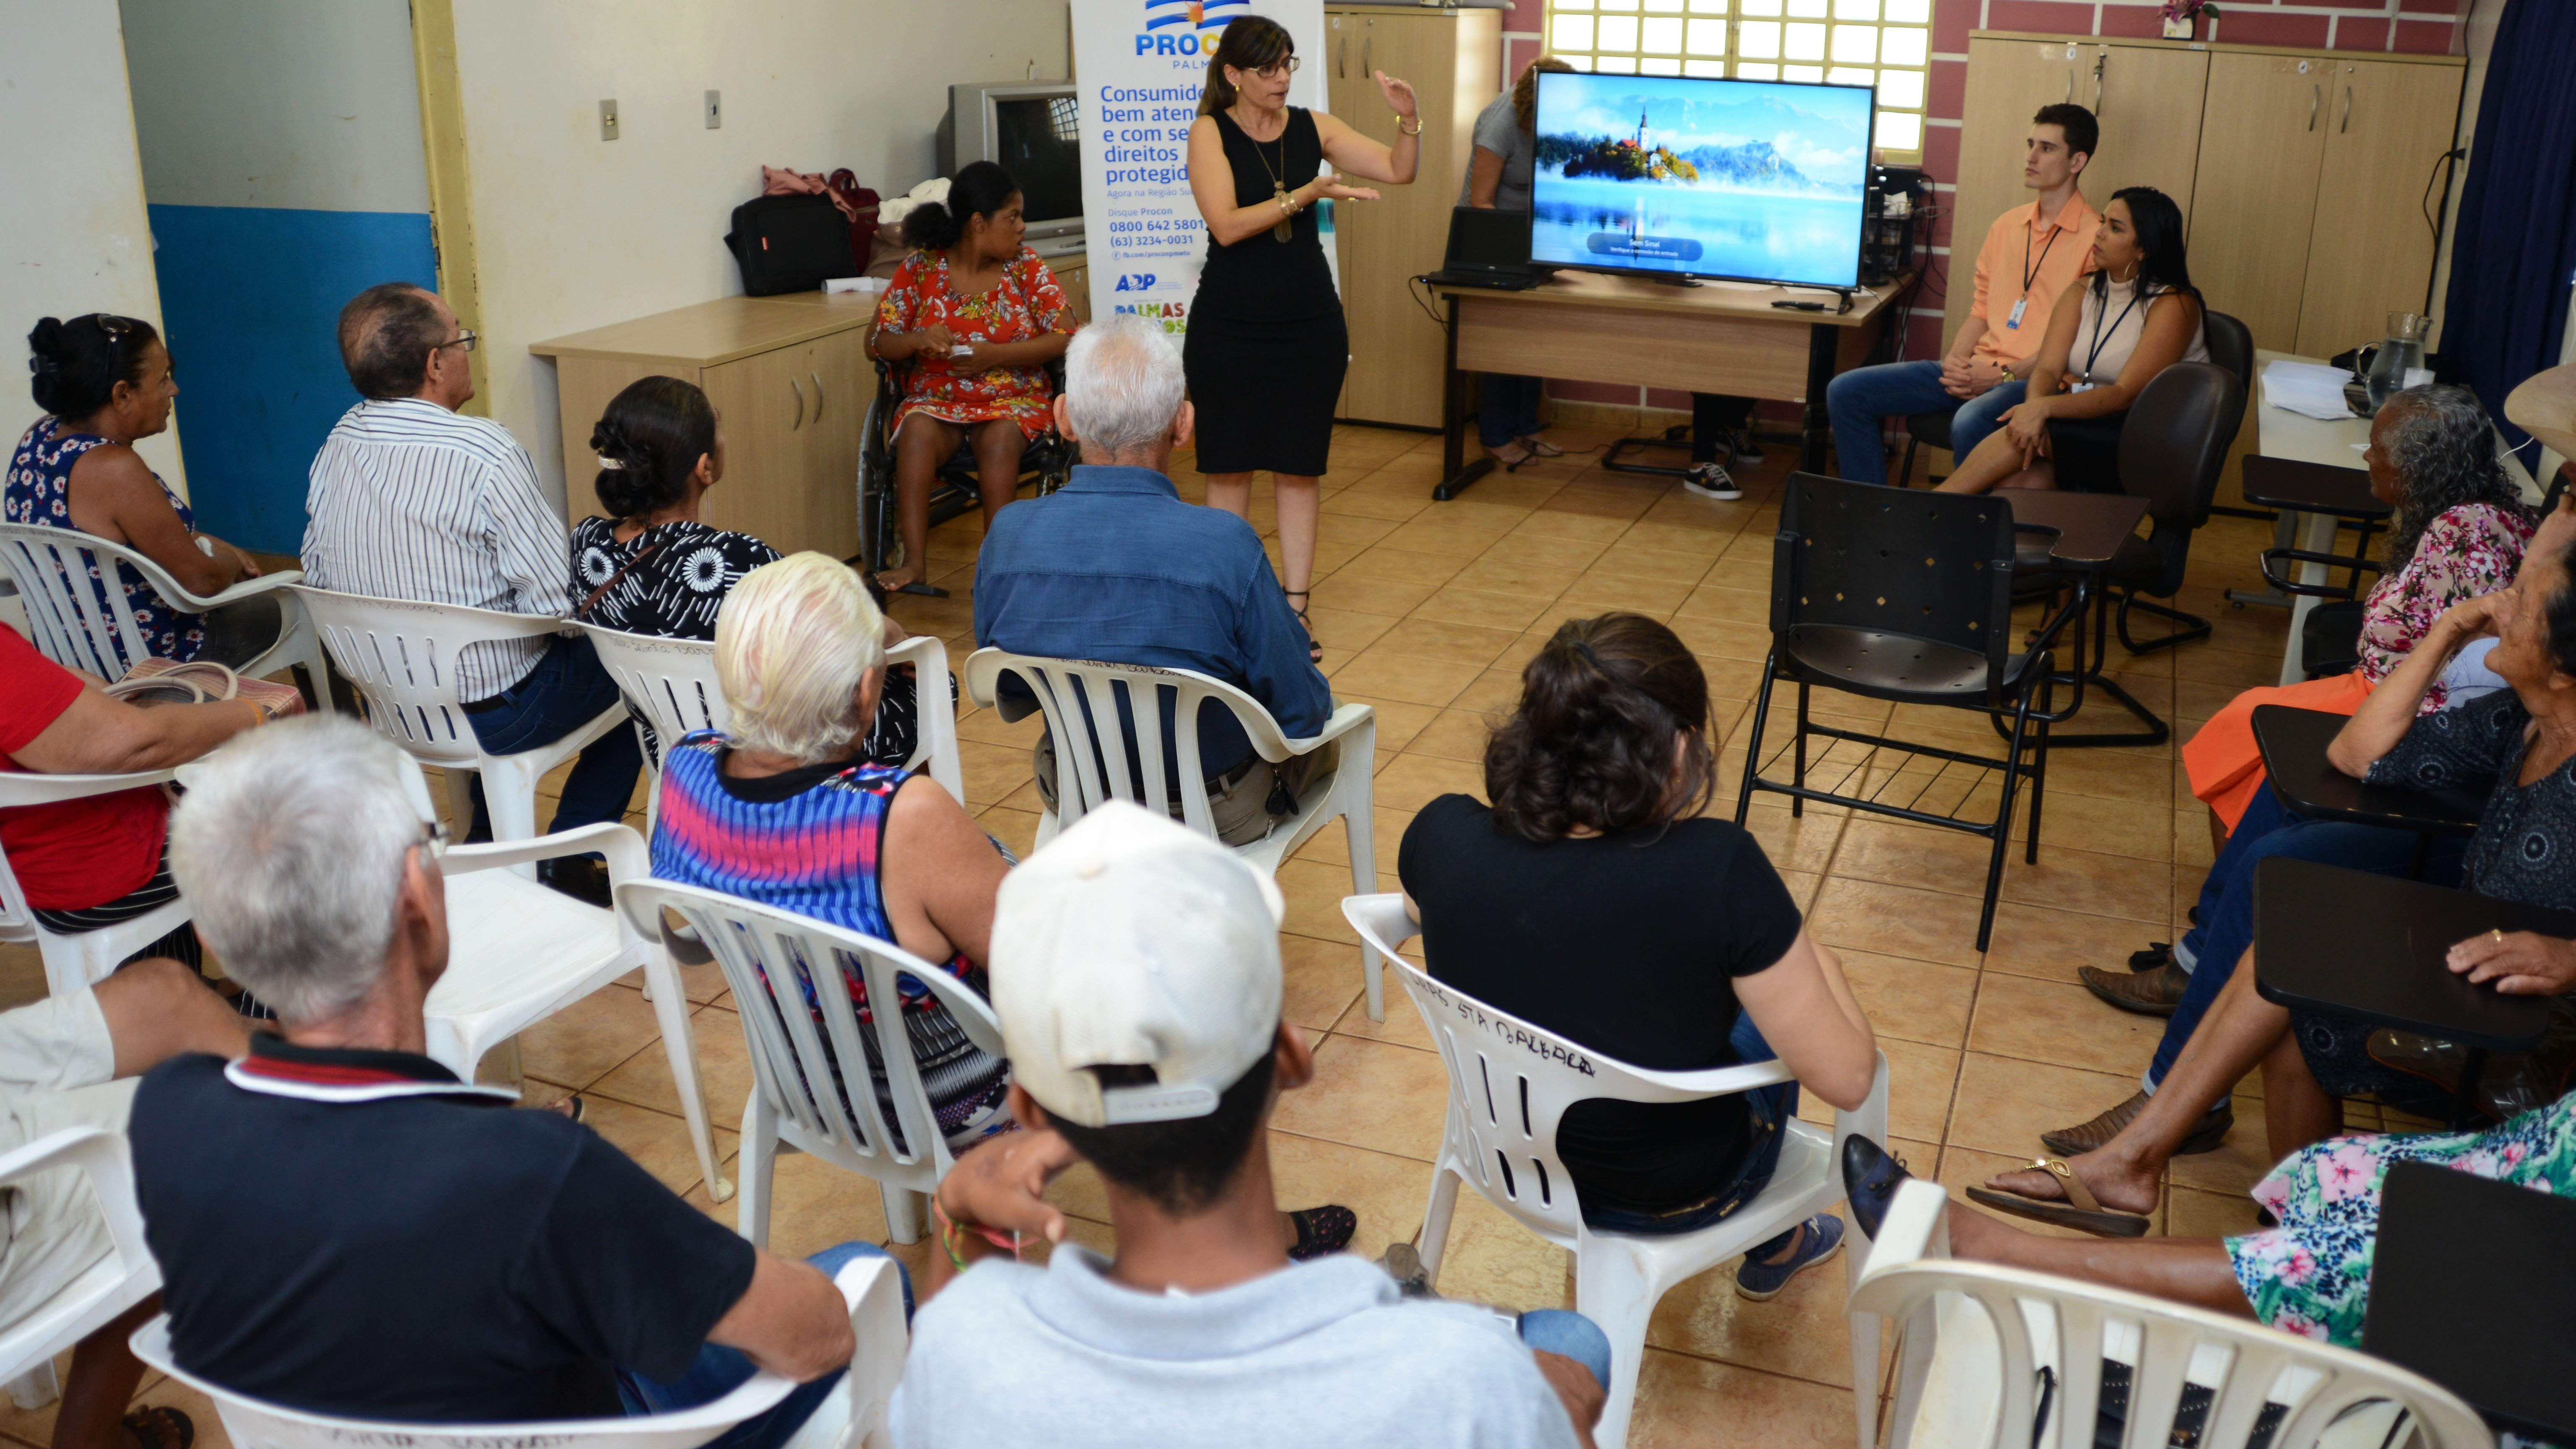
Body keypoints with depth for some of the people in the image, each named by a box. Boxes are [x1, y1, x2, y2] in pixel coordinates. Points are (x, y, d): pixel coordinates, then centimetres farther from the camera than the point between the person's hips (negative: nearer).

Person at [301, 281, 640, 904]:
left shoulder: (337, 445, -4)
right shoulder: (486, 454, -25)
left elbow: (317, 574, 6)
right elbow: (557, 603, -24)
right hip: (493, 716, -7)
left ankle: (483, 847, 36)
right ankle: (566, 863, 18)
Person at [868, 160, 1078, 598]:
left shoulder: (1026, 267, 2)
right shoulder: (920, 269, 2)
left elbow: (1068, 337, -6)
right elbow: (879, 341, 3)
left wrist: (992, 356, -17)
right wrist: (917, 340, -21)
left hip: (1013, 400, 0)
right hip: (937, 400, 1)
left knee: (1001, 435, -34)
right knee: (918, 429, -32)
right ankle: (914, 564, -37)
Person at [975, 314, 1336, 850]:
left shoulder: (1007, 537, -19)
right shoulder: (1227, 546, -32)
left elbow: (1011, 703, -1)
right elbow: (1300, 716, -19)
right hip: (1216, 815, -4)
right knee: (1325, 715, 30)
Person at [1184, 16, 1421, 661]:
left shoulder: (1313, 128, 3)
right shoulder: (1210, 132, -6)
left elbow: (1400, 171, 0)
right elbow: (1227, 225, -18)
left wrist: (1408, 119, -19)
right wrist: (1307, 194, -24)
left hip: (1310, 323, 3)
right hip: (1231, 325, -2)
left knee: (1301, 468, 6)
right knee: (1230, 466, 5)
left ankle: (1296, 602, 14)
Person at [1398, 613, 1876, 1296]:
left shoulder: (1441, 836, -22)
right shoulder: (1717, 870, -34)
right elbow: (1846, 1077, -24)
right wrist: (1818, 959, -5)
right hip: (1671, 1198, -3)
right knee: (1769, 1022, 29)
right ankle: (1773, 1247, 53)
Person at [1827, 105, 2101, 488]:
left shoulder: (2095, 238, -5)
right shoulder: (2007, 226, 20)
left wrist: (2005, 374, -16)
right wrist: (1955, 360, 2)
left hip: (2033, 381, -7)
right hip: (1975, 370, 8)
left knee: (1970, 423, -41)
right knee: (1846, 391, -5)